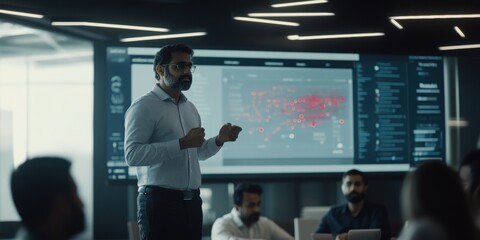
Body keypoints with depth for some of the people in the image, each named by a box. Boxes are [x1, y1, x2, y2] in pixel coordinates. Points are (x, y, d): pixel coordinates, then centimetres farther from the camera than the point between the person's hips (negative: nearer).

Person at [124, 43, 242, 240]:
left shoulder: (190, 108, 16)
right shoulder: (144, 106, -8)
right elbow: (132, 154, -21)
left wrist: (219, 140, 6)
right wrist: (182, 143, -23)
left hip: (191, 201, 7)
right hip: (160, 200, -7)